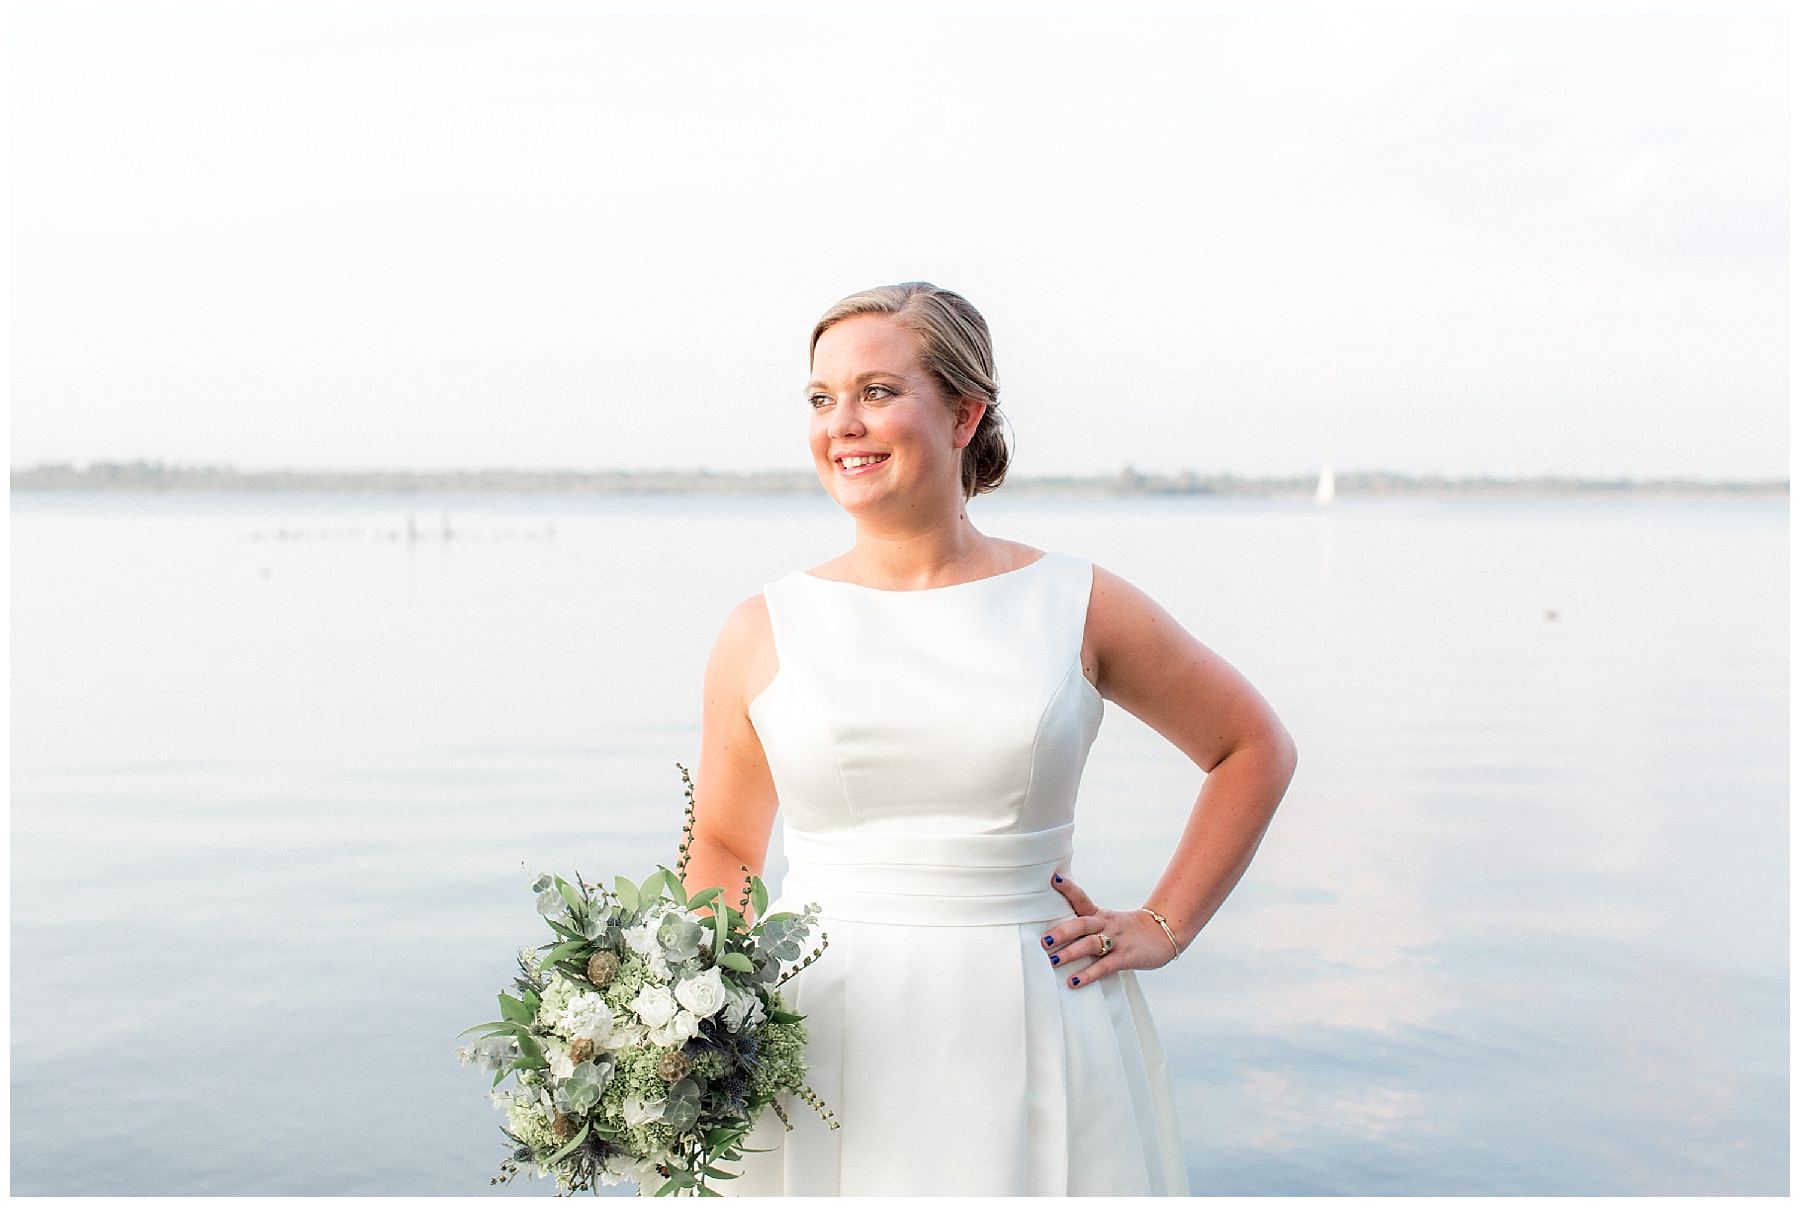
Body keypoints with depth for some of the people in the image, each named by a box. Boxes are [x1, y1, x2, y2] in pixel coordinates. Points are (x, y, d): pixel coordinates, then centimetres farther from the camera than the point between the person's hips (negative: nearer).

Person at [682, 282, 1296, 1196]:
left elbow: (1255, 749, 11)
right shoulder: (763, 633, 0)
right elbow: (725, 846, 11)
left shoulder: (1078, 608, -2)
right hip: (824, 1046, 0)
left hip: (1031, 1039, 0)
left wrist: (1162, 928, 5)